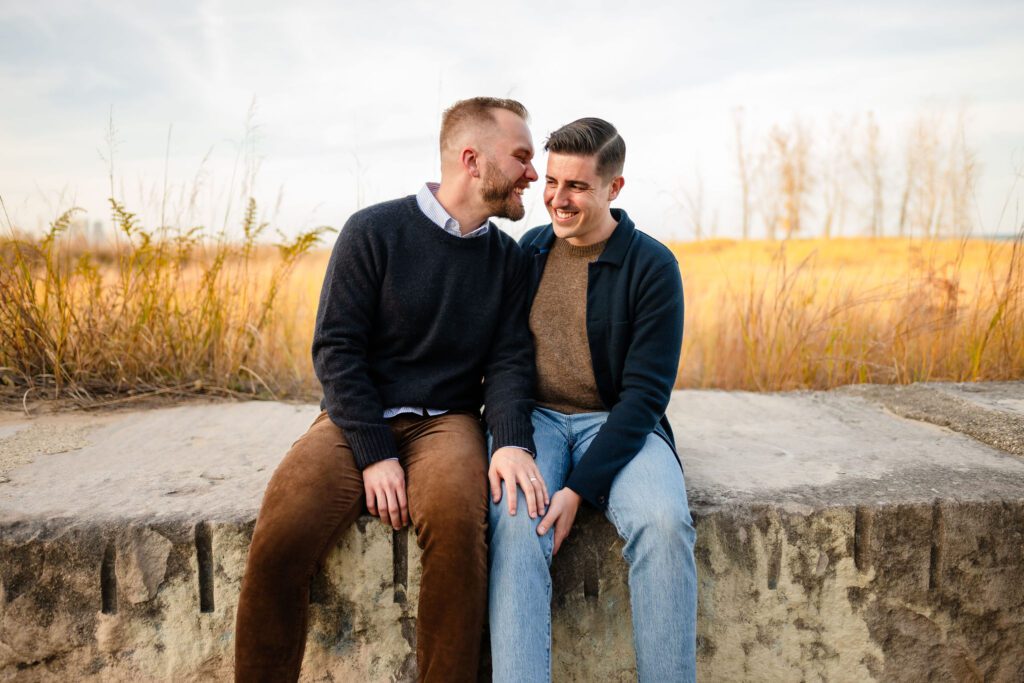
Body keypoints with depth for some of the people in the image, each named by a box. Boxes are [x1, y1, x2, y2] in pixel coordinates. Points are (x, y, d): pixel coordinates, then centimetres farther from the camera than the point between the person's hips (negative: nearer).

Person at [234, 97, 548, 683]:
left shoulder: (509, 258, 9)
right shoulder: (375, 231, -2)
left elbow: (509, 360, 3)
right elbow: (335, 348, -5)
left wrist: (514, 441, -17)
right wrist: (375, 455, -15)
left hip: (447, 420, 2)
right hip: (359, 419, -1)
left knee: (458, 518, -32)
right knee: (282, 535, -26)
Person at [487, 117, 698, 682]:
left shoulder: (652, 266, -5)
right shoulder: (526, 252, 6)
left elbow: (644, 394, -10)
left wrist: (579, 487, -20)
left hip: (617, 424, -2)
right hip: (535, 418, 2)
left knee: (664, 522, -30)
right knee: (516, 523, -29)